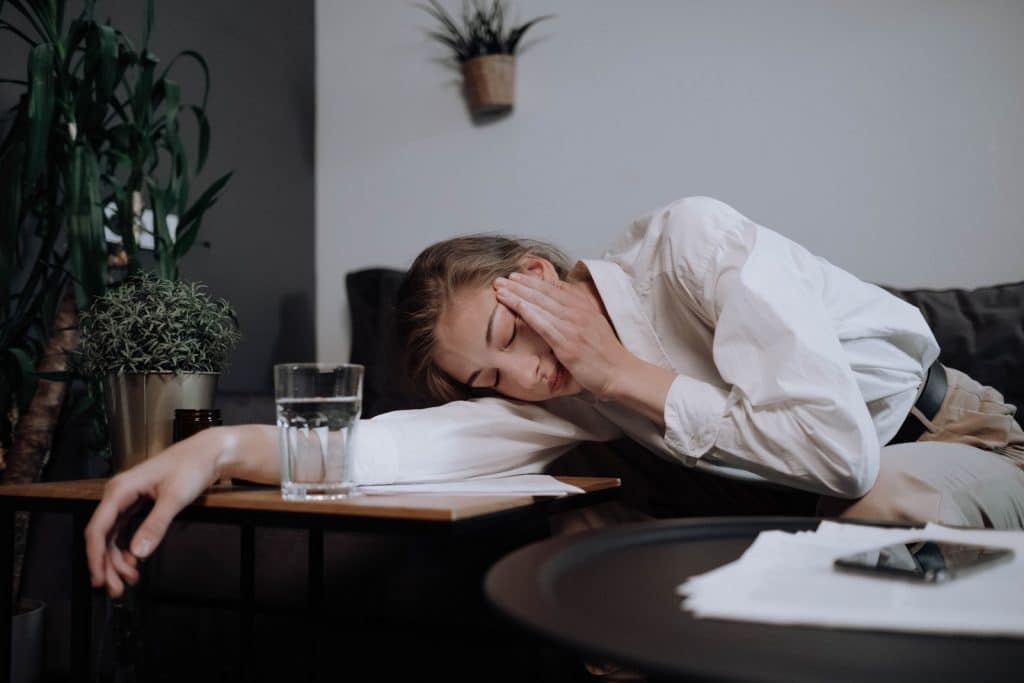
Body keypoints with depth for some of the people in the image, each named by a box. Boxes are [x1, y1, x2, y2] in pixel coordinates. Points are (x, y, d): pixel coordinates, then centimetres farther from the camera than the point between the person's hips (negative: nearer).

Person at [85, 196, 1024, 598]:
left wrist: (622, 374, -26)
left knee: (878, 503, -38)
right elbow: (426, 444, -23)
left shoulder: (692, 242, -26)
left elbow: (837, 447, -33)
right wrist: (222, 448, -35)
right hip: (835, 493, 5)